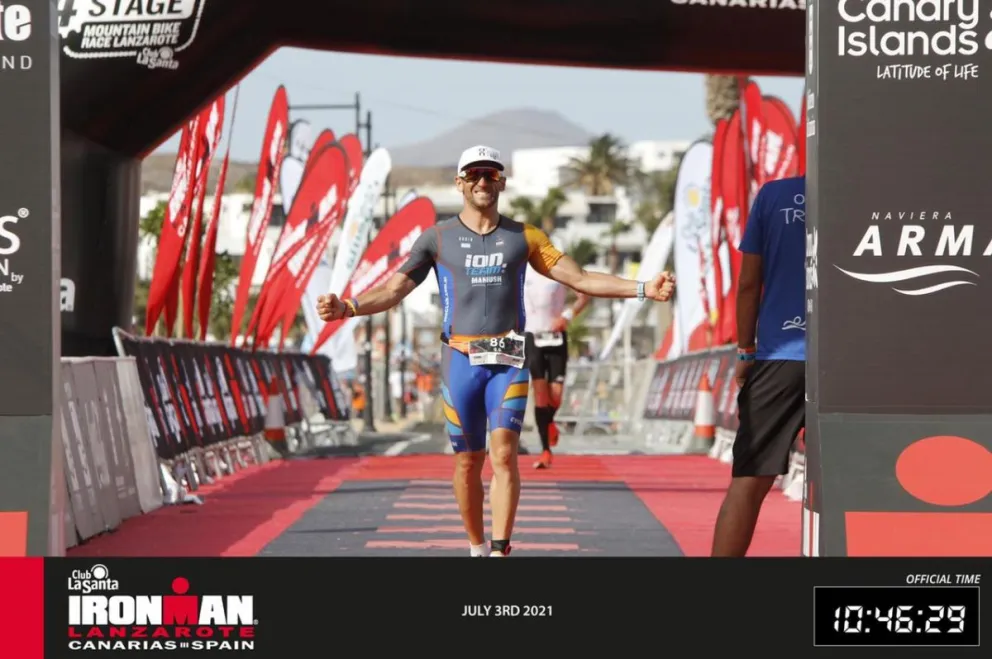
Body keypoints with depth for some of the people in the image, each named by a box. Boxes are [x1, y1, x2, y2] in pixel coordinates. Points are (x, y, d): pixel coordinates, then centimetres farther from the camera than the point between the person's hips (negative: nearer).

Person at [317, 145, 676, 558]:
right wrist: (347, 307, -18)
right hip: (460, 360, 0)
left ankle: (500, 551, -14)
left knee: (504, 454, -12)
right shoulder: (437, 238, 7)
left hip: (509, 361, 0)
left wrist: (643, 289, -3)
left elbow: (579, 279, 7)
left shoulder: (523, 237, 10)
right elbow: (394, 290, 0)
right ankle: (477, 548, 18)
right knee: (467, 461, 4)